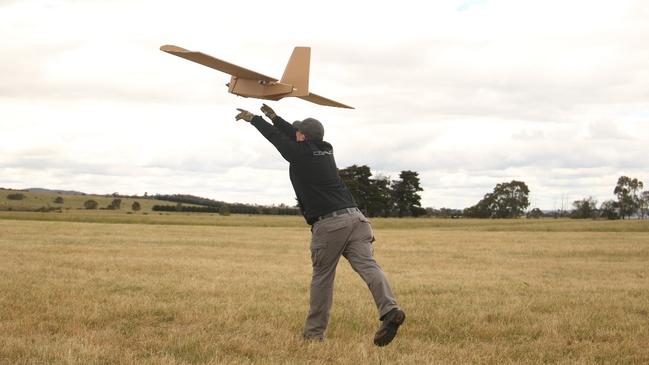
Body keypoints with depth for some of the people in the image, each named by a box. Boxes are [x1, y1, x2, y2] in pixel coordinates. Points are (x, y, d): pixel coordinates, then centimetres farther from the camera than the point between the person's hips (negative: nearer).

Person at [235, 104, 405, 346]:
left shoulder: (299, 153, 3)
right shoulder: (326, 150, 20)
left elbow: (274, 136, 20)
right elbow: (294, 136, 37)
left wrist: (252, 118, 37)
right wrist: (274, 117, 48)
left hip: (327, 224, -5)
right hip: (354, 217, 5)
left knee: (322, 278, 6)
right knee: (368, 265, -10)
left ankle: (314, 332, 14)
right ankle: (390, 310, -30)